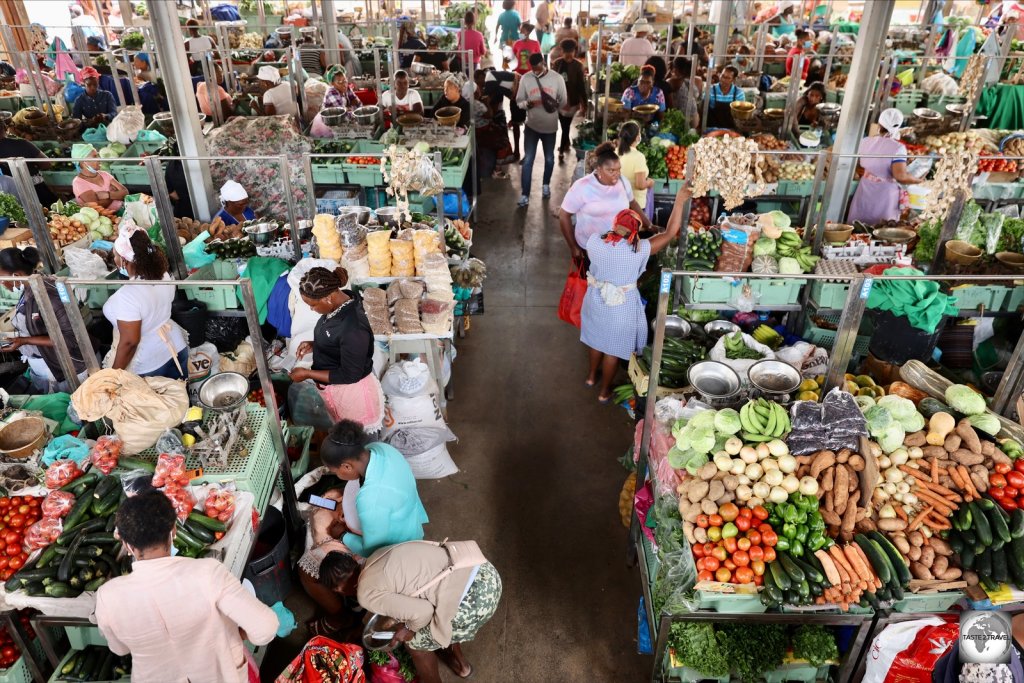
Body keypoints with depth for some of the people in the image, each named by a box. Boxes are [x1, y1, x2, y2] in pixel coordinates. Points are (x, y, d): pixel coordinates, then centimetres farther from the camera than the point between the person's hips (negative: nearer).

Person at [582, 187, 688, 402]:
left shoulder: (594, 241, -18)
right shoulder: (639, 249, -26)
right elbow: (670, 233, -18)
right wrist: (680, 200, -14)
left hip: (596, 300, 4)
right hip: (621, 307, -3)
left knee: (597, 337, 28)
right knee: (612, 348, 16)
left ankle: (592, 375, 51)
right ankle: (604, 391, 35)